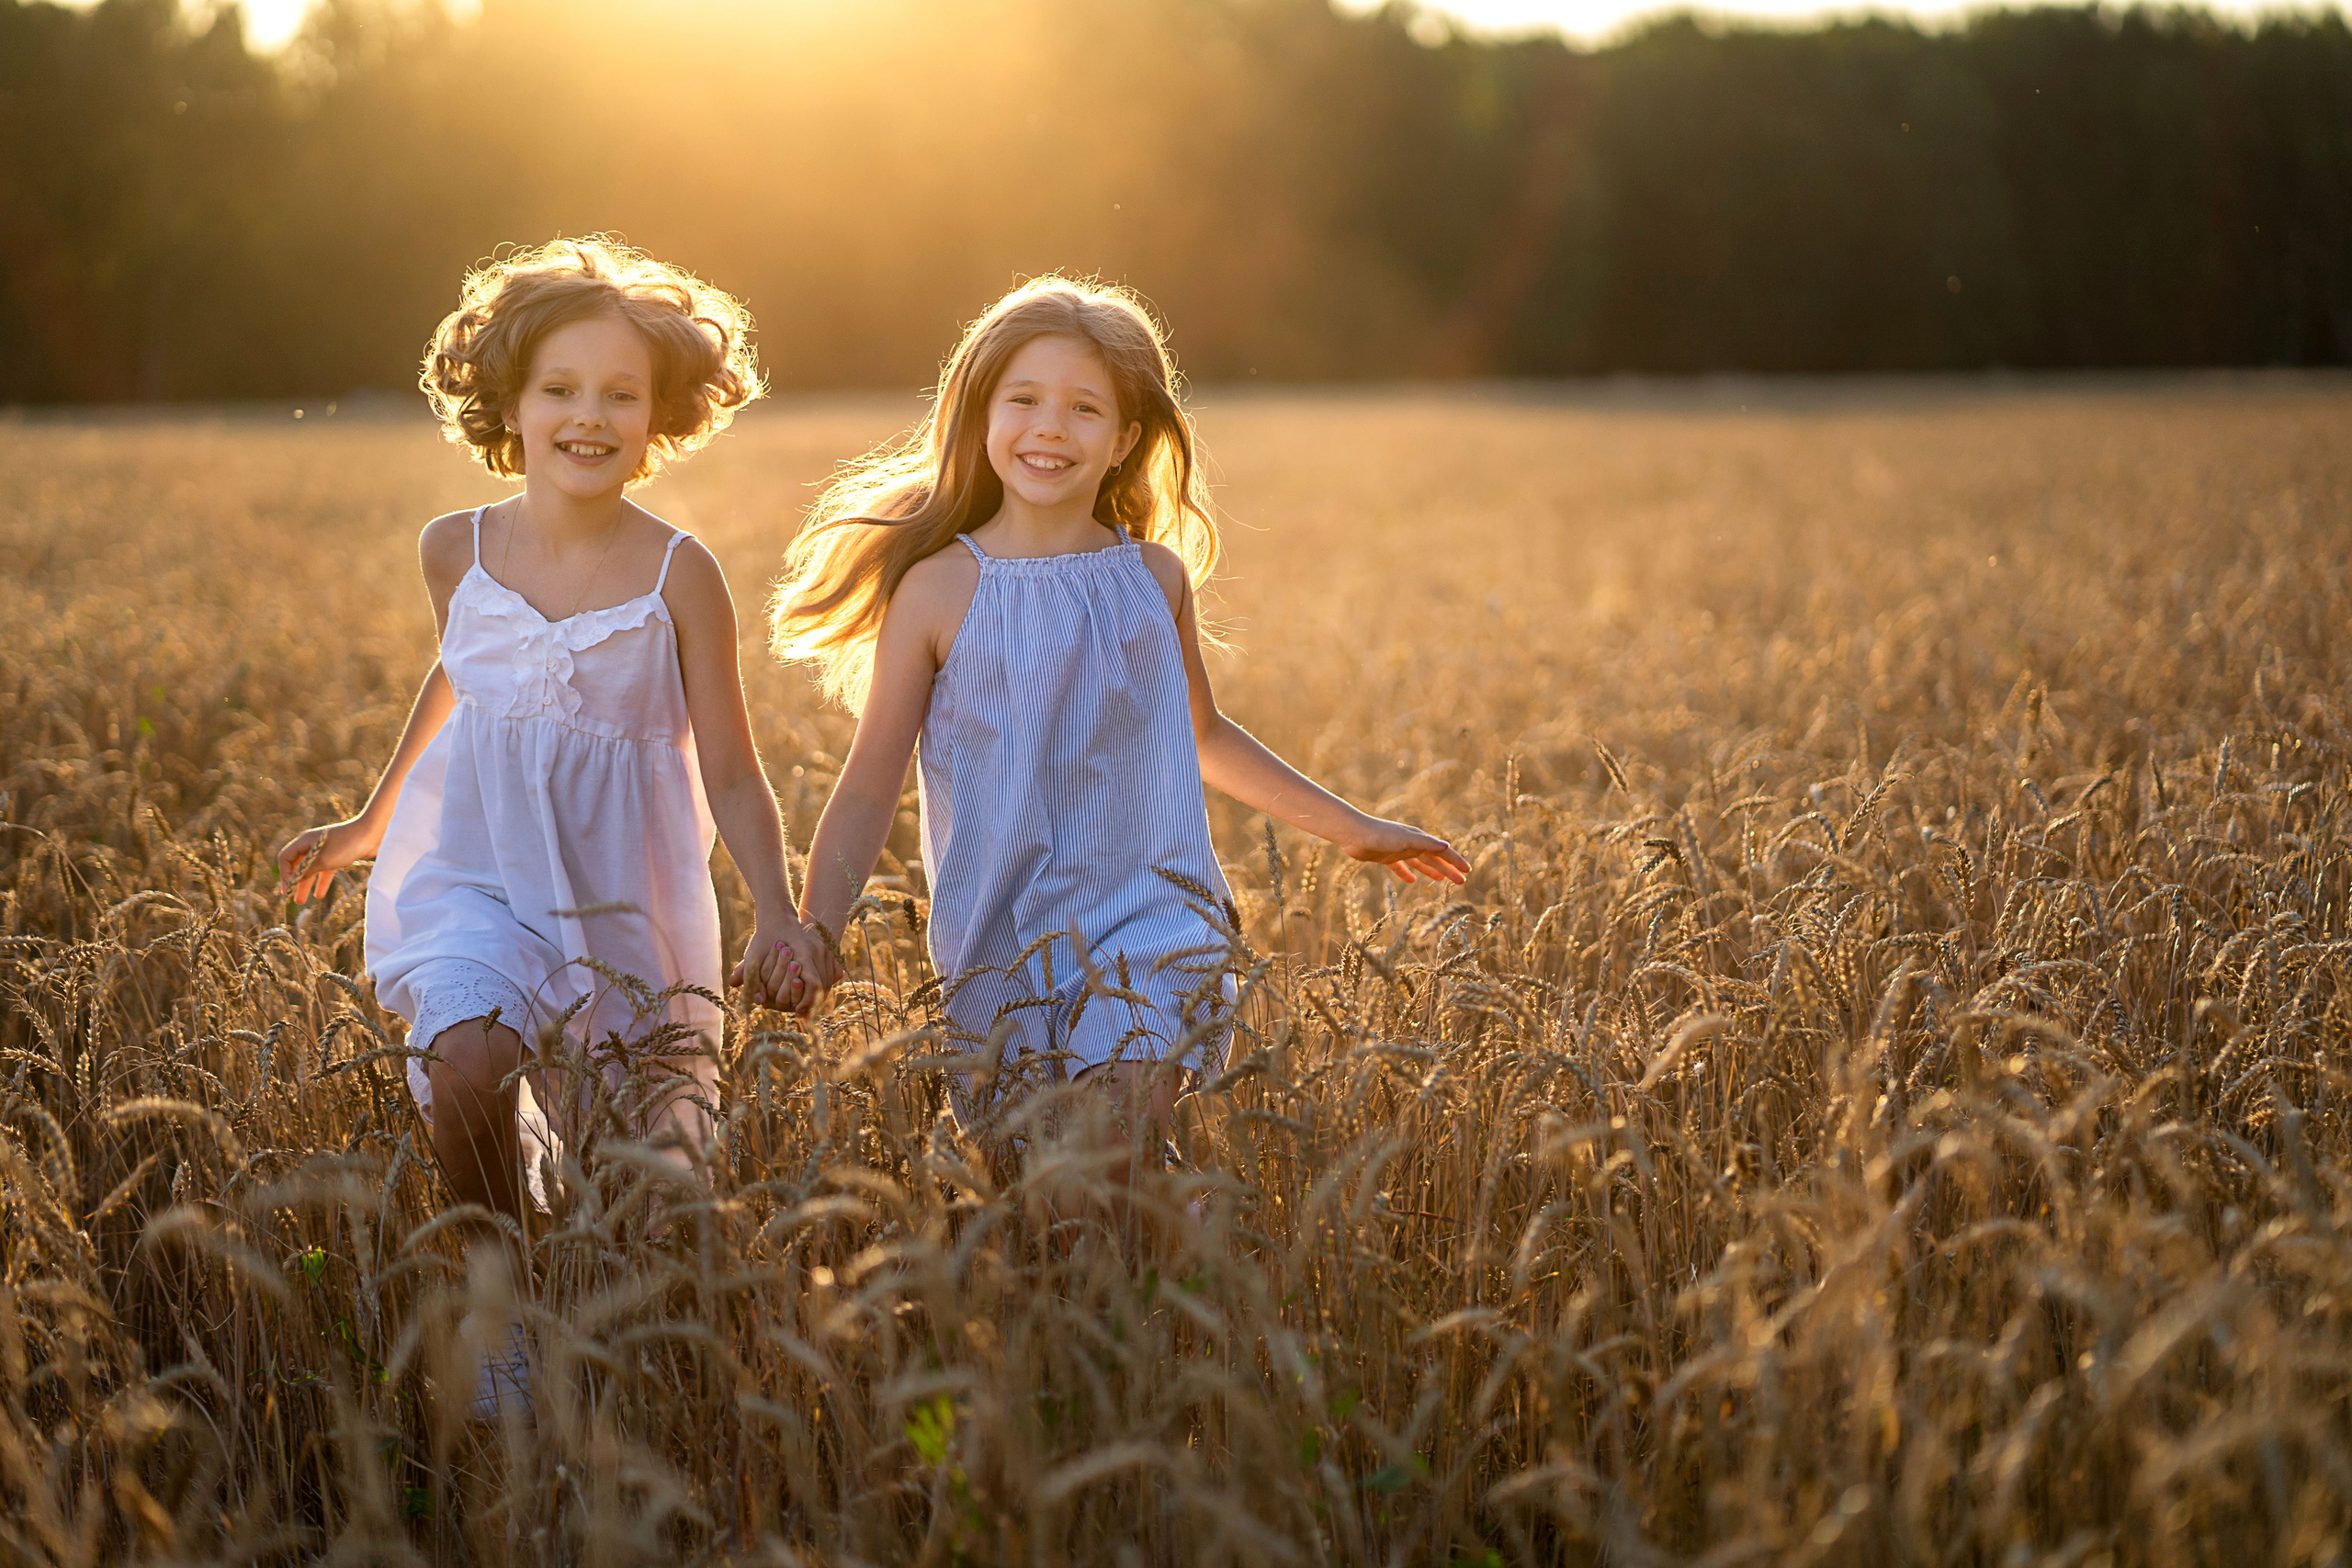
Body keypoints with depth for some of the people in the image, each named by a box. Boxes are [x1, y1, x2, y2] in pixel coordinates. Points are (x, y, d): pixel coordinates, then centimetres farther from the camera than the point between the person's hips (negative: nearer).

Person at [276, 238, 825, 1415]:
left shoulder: (679, 576, -7)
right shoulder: (457, 551, 2)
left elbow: (731, 776, -5)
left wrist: (778, 914, -19)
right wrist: (371, 821, 34)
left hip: (624, 889, 0)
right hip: (481, 865, 1)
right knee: (466, 1062, -29)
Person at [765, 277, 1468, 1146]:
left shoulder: (1155, 577, 6)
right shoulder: (940, 589, -3)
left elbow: (1203, 733, 24)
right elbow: (869, 787, -2)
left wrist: (1352, 826, 28)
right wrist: (813, 932, -16)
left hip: (1152, 924, 1)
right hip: (1001, 952, -1)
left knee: (1114, 1136, -20)